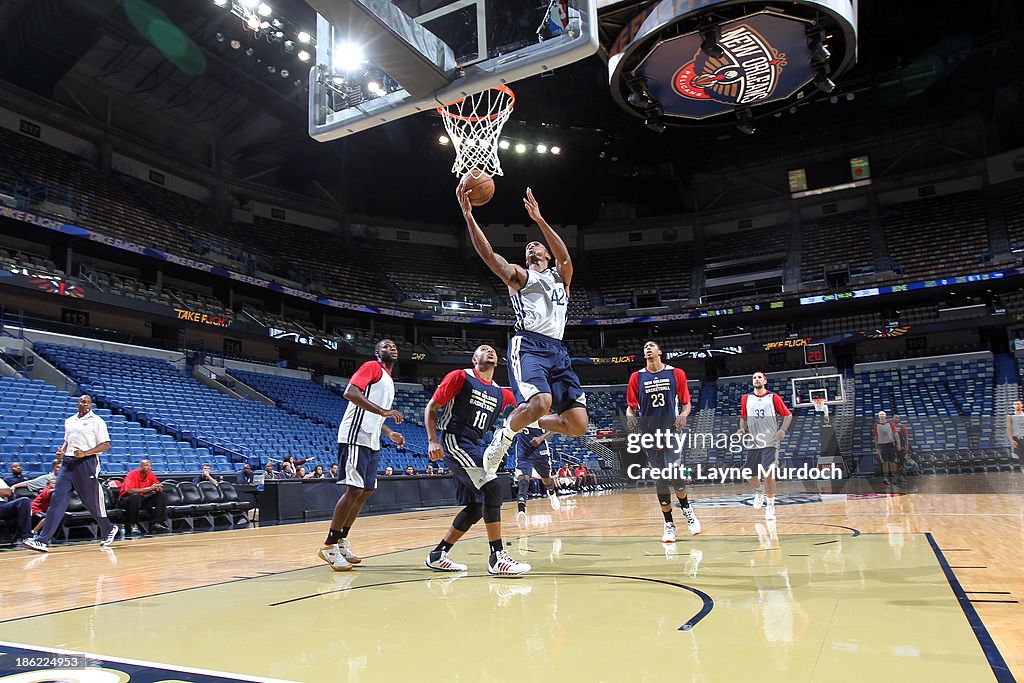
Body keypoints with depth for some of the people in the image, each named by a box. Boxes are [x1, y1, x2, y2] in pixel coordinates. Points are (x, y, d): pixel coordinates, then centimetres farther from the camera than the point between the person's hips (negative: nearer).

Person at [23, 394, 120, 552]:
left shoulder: (96, 421, -2)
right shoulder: (69, 421, 17)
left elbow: (106, 445, -6)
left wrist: (85, 453, -18)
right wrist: (61, 452, 8)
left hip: (87, 463, -5)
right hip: (68, 462, 5)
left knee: (91, 501, 1)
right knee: (57, 499, -5)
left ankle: (109, 529, 22)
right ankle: (43, 540, -7)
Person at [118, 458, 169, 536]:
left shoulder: (151, 475, -2)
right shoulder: (132, 474, -17)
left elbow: (161, 489, 0)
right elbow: (129, 490, -32)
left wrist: (158, 488, -26)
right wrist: (149, 488, -36)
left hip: (142, 499, 6)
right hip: (126, 500, -6)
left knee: (162, 496, -11)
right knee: (136, 496, -38)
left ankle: (157, 524, -13)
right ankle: (131, 525, -27)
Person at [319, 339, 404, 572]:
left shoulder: (388, 380, 24)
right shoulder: (372, 367, -4)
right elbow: (351, 392, -20)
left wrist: (390, 433, 17)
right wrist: (384, 411, -25)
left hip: (371, 443, 10)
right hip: (355, 437, -10)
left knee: (366, 491, 10)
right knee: (354, 490, -11)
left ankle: (341, 541, 20)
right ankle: (329, 546, -3)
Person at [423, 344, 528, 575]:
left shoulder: (500, 393, 15)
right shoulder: (460, 377, -2)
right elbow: (431, 407, -2)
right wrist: (432, 440, -14)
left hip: (475, 447, 8)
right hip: (453, 441, -8)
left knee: (477, 506, 7)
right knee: (492, 487, -21)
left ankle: (438, 555, 19)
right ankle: (497, 556, -18)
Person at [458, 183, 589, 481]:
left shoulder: (560, 276, 24)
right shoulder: (518, 275, 17)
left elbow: (565, 257, 0)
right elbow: (488, 255, -2)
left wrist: (539, 219, -10)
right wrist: (468, 215, -12)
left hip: (558, 351, 4)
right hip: (528, 345, -4)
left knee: (579, 425, -6)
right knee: (541, 402, -33)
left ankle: (533, 424, 22)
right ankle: (503, 437, -3)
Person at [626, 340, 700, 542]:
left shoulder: (676, 373, 4)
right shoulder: (637, 377, 7)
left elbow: (686, 403, 7)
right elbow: (630, 406, 9)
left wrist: (683, 415, -14)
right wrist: (630, 416, -13)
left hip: (672, 432, -2)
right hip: (650, 434, 2)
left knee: (674, 476, -12)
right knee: (660, 481, 4)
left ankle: (687, 509, 17)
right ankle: (669, 524, 16)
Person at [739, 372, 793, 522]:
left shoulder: (773, 397, 0)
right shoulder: (746, 398, 8)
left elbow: (788, 415, 3)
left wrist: (783, 430, -12)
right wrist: (742, 428, 0)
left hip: (770, 442, -3)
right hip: (753, 443, 3)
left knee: (768, 473, -14)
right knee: (749, 474, 6)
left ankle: (770, 507, -1)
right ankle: (759, 490, 40)